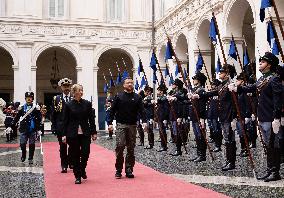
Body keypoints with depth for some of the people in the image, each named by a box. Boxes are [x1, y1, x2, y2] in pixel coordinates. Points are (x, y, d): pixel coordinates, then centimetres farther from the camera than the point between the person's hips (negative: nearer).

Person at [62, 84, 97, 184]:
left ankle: (82, 170, 26)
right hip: (73, 134, -1)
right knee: (75, 155, 3)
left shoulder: (87, 104, 3)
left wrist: (94, 132, 3)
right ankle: (77, 176, 15)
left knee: (85, 153, -3)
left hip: (85, 133, 1)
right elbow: (65, 121, 1)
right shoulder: (68, 105, -1)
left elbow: (91, 119, 6)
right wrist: (64, 134, -3)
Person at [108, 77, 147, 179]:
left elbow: (141, 110, 1)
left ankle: (129, 170, 12)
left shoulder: (137, 97, 9)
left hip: (132, 126, 2)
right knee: (120, 146, -9)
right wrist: (110, 123, -4)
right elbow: (112, 110, 4)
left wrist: (144, 121, -14)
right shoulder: (118, 96, 5)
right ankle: (118, 170, 1)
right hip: (121, 125, -2)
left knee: (131, 148, 4)